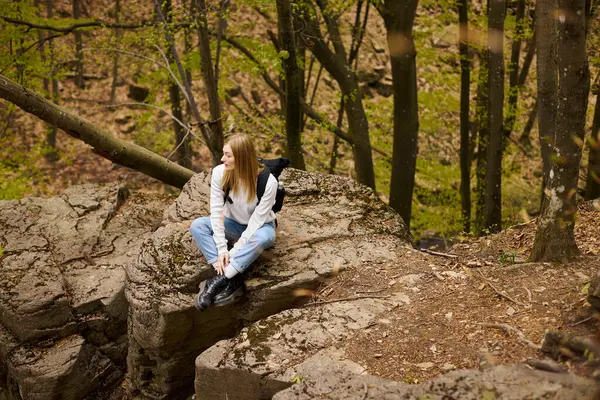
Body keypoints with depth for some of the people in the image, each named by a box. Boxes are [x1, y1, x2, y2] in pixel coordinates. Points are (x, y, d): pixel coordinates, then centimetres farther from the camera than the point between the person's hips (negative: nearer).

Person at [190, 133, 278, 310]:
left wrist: (233, 252, -30)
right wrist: (221, 249, -27)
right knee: (197, 225, -24)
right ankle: (231, 281, -33)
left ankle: (219, 280, -33)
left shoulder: (268, 182, -28)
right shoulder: (220, 173, -20)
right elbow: (216, 211, -19)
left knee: (261, 238, -40)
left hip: (259, 228, -4)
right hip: (233, 224, 4)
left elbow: (256, 222, -26)